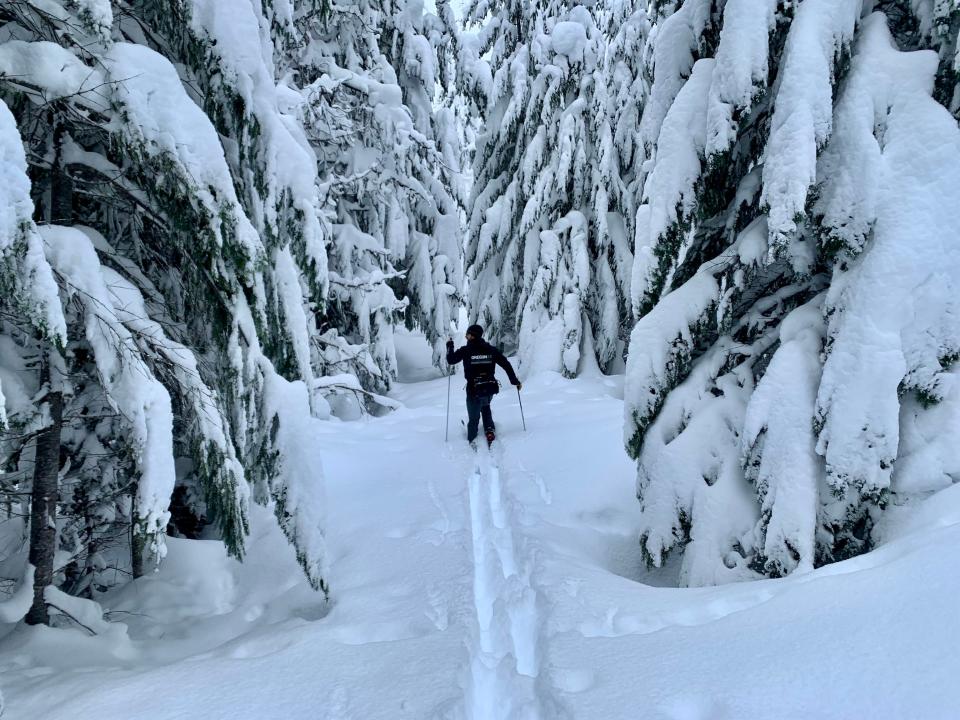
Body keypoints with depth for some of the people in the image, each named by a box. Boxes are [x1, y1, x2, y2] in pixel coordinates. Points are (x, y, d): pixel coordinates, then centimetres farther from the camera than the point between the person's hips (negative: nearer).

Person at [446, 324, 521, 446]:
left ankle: (472, 440, 18)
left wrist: (450, 346, 19)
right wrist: (515, 381, 9)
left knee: (473, 417, 13)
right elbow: (506, 364, 1)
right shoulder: (491, 349, 0)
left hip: (474, 390, -4)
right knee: (485, 407, 33)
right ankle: (490, 430, 21)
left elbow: (451, 360, 2)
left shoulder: (466, 350, -9)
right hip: (490, 388, 4)